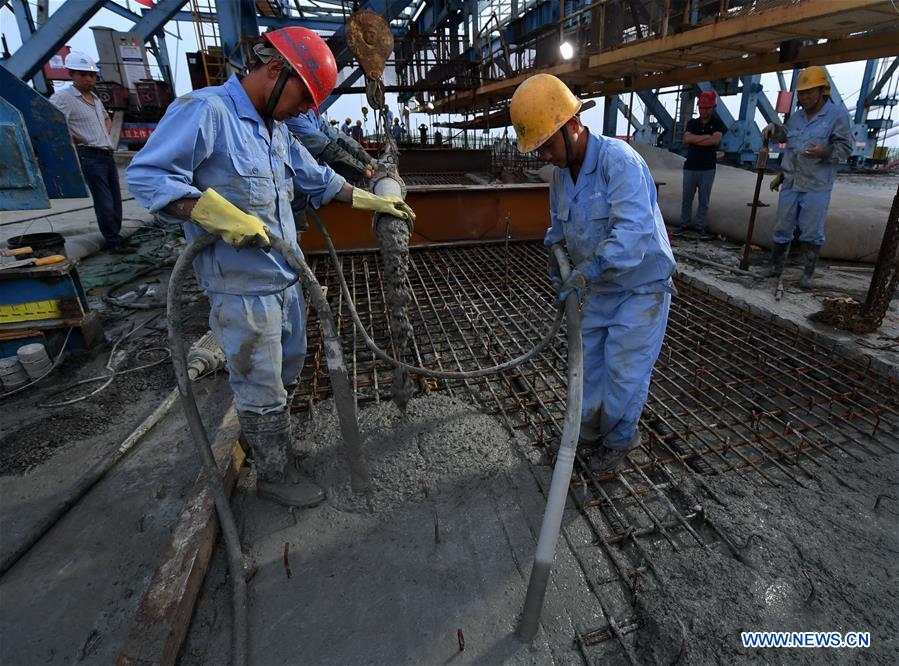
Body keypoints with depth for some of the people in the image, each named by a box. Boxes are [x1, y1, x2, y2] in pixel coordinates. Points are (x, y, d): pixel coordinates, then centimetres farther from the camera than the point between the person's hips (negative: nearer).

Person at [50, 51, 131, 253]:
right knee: (105, 202, -9)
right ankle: (114, 242, -4)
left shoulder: (96, 99, 19)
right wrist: (80, 140, -13)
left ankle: (115, 237, 18)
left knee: (115, 200, 9)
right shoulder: (64, 97, -6)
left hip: (108, 154, 8)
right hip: (90, 157, -8)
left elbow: (107, 118, 38)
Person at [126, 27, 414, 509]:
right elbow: (146, 175, -19)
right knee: (262, 390, 6)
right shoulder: (206, 110, -14)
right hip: (244, 290, -9)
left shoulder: (276, 129, 13)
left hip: (286, 280, 9)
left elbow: (319, 180, 22)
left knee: (286, 374, 23)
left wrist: (375, 202, 22)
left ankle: (263, 435, 47)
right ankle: (275, 474, 26)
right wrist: (223, 217, -29)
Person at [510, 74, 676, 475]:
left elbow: (633, 230, -39)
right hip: (598, 288, 7)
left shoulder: (619, 161, -25)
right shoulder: (561, 172, 0)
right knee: (589, 365, 14)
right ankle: (589, 433, 35)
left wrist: (588, 271, -48)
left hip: (641, 287, -7)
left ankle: (619, 440, 27)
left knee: (624, 371, 1)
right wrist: (554, 253, 2)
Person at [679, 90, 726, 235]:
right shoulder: (692, 123, 11)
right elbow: (686, 138, -7)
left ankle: (700, 226, 7)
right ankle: (685, 224, 13)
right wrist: (706, 136, -10)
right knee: (686, 198, 5)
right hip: (690, 167, 2)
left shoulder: (718, 124, 4)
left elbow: (716, 140, -14)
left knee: (704, 201, 2)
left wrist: (695, 139, -7)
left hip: (708, 169, -2)